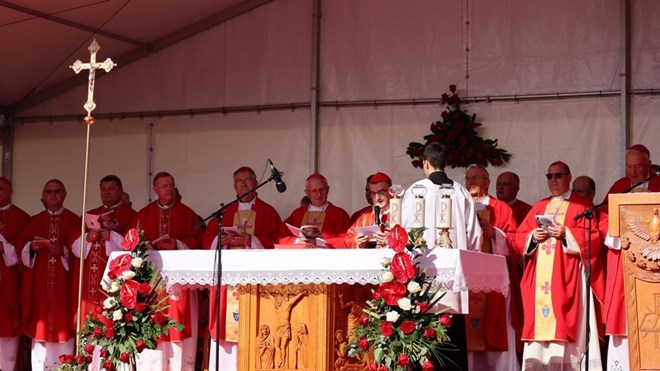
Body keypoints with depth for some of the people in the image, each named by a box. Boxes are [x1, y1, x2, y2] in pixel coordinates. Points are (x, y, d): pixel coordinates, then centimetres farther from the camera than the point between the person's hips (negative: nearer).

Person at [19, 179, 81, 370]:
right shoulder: (34, 221, 13)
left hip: (63, 283, -2)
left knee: (62, 325, -5)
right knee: (39, 325, -1)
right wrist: (31, 247, -13)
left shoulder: (74, 221, 6)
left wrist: (63, 250, -21)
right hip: (39, 282, 2)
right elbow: (22, 249, 8)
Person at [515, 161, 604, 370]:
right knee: (539, 322, -2)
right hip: (540, 275, 5)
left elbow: (592, 236, -4)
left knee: (564, 322, -11)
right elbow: (520, 236, 15)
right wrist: (533, 236, -5)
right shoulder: (539, 207, 20)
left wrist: (566, 234, -15)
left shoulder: (581, 205, 6)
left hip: (567, 274, -4)